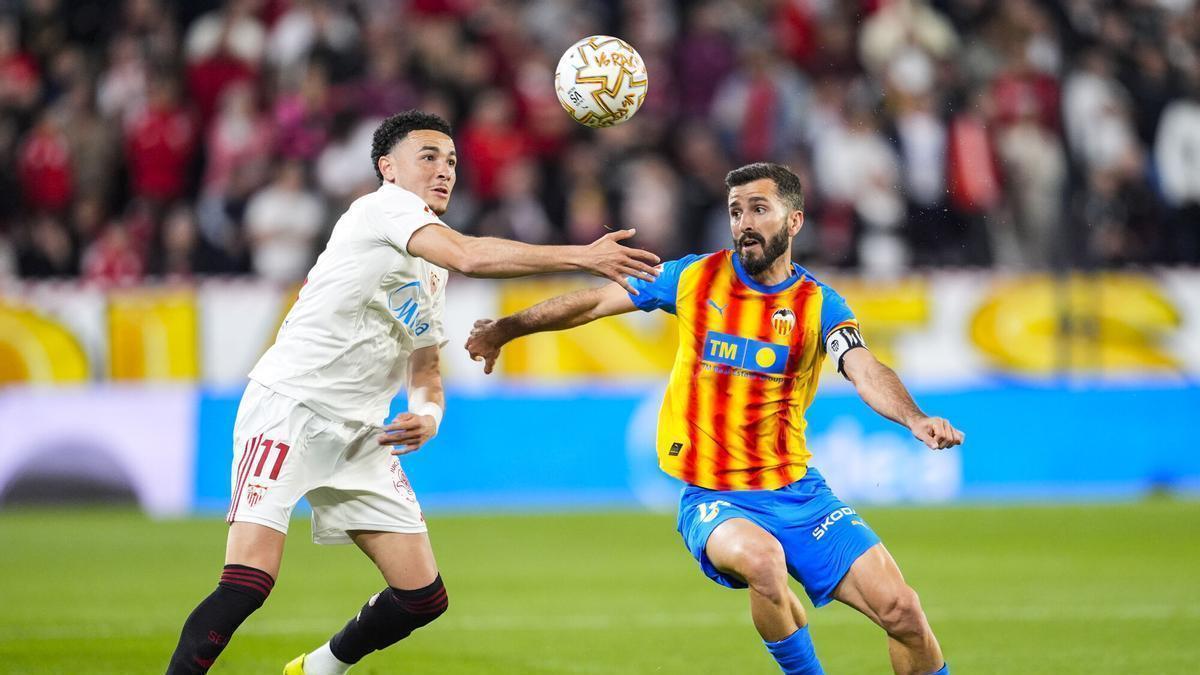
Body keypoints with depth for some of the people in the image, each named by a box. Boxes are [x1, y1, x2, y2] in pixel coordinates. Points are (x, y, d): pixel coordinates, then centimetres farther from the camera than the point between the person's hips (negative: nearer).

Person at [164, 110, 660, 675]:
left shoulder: (433, 273, 17)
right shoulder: (382, 206, -10)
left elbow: (425, 369, 23)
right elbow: (468, 256, -27)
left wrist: (427, 415, -1)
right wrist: (582, 256, -29)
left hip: (358, 434, 8)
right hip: (288, 408, -8)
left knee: (423, 596, 3)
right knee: (248, 583, -23)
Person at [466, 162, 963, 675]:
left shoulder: (818, 304, -2)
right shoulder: (695, 278, 2)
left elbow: (866, 374, -18)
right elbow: (596, 302, 11)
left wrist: (914, 419, -38)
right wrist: (505, 329, 11)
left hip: (796, 492, 1)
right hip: (712, 498, -1)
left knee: (901, 609, -11)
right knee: (762, 559, -36)